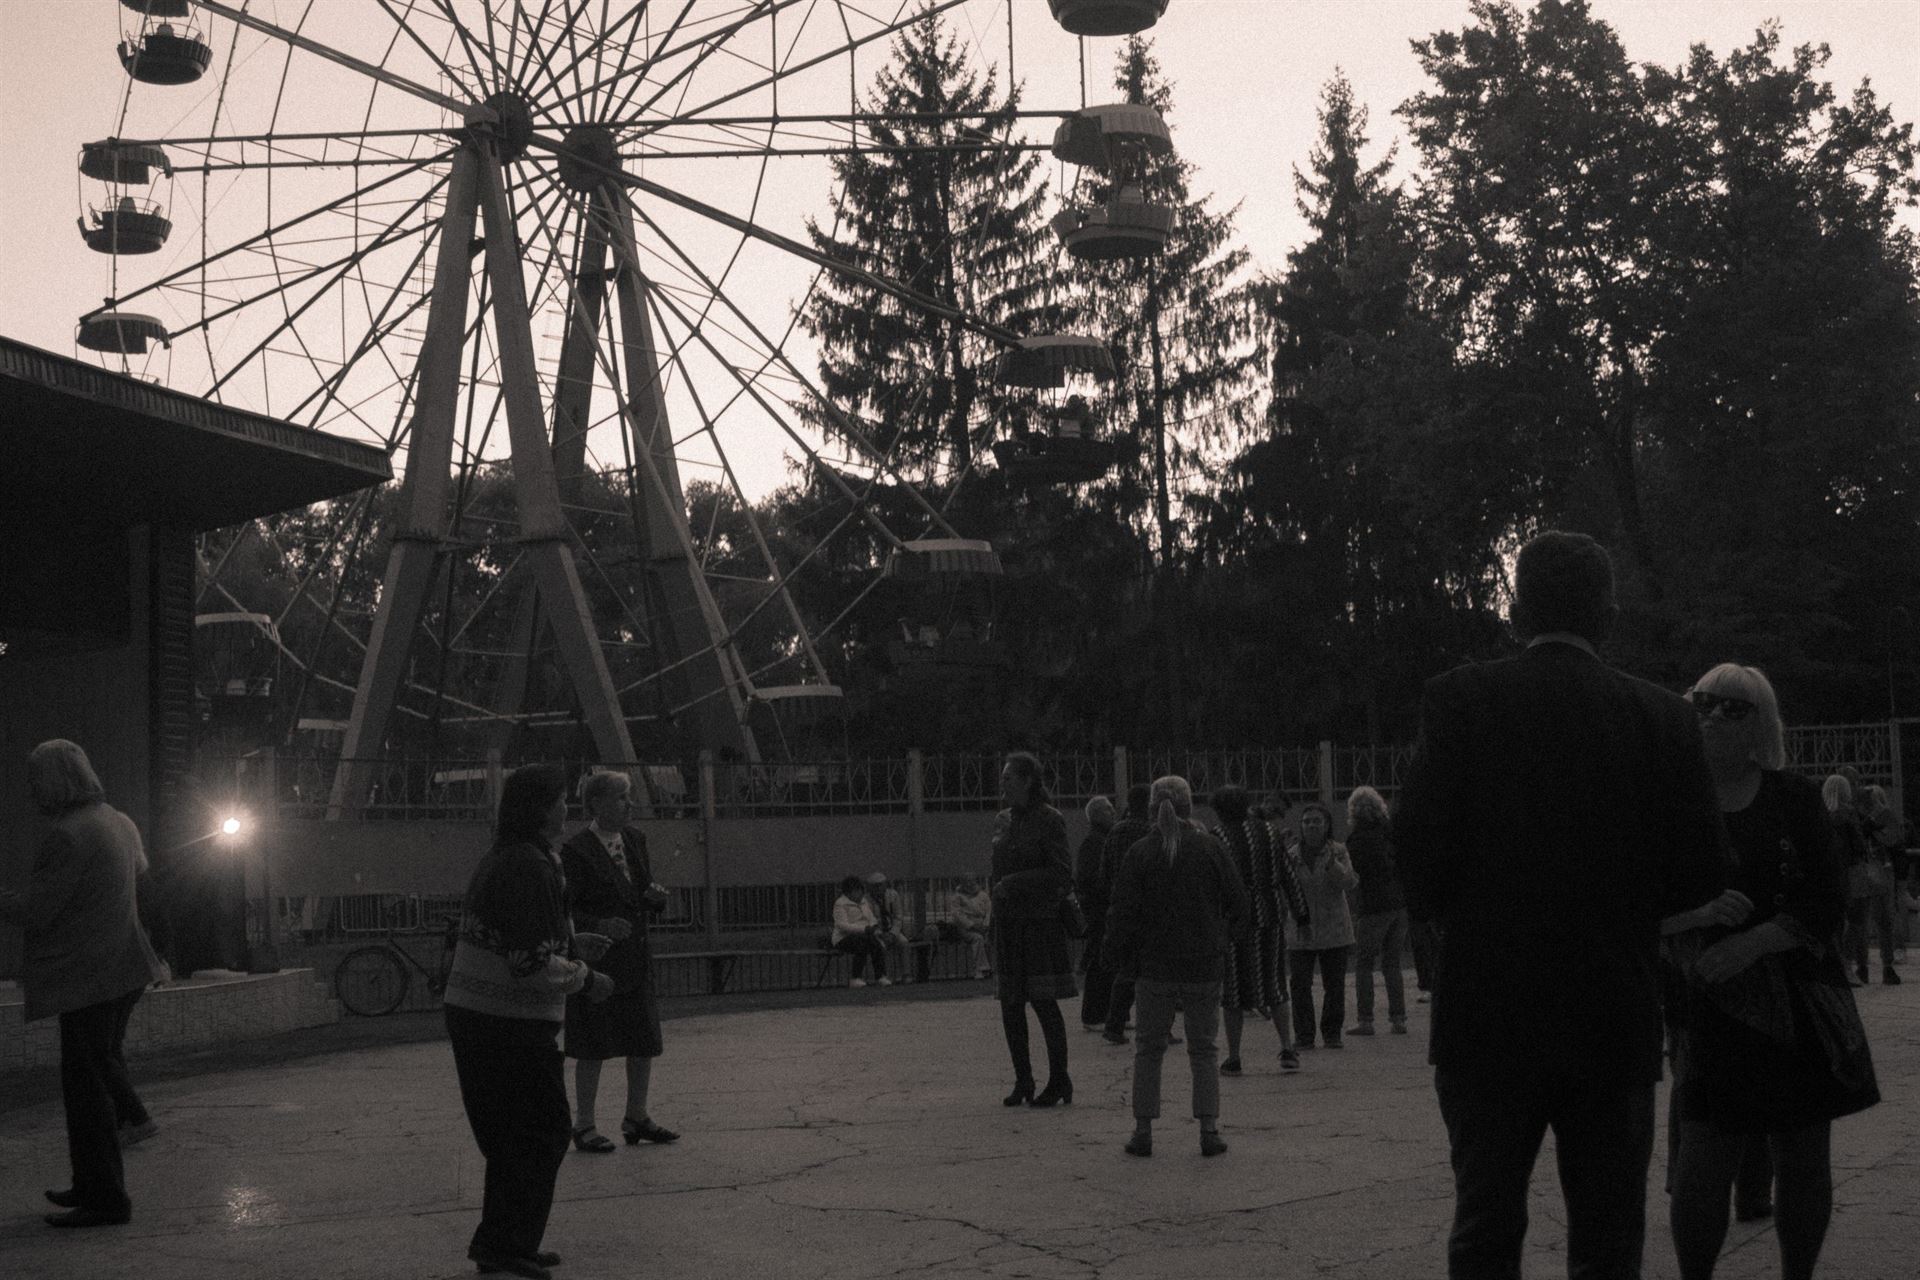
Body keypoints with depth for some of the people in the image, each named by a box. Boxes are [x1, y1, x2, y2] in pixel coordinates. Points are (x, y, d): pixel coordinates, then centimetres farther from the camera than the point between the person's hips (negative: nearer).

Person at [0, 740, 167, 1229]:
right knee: (105, 1061, 21)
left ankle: (104, 1198, 3)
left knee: (85, 1084, -1)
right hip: (125, 967, 9)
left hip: (87, 977, -9)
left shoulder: (65, 836, -20)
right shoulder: (118, 822, 7)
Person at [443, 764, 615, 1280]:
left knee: (510, 1135, 17)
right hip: (511, 1023, -10)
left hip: (470, 1013, 10)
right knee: (544, 1129, 0)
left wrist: (570, 943, 19)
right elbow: (532, 964, -24)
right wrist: (586, 978, -9)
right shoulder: (531, 866, -19)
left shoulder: (498, 860, 12)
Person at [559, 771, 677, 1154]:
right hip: (596, 960, -7)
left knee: (645, 1042, 12)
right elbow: (563, 911, -14)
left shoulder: (634, 839, 8)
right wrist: (600, 926, -27)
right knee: (592, 1048, 1)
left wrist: (656, 896, -4)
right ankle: (585, 1126, 14)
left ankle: (637, 1117, 27)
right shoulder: (576, 851, -14)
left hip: (636, 956, 7)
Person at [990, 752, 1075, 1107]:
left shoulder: (1049, 819, -8)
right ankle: (1022, 1080, 16)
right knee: (1010, 1004, 6)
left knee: (1043, 1001, -5)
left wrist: (1015, 884, -18)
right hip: (1007, 921, 7)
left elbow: (1061, 873, -13)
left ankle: (1059, 1080, 6)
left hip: (1040, 921, -6)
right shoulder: (1002, 821, 13)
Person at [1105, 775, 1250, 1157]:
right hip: (1204, 967, 1)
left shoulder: (1139, 853, -6)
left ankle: (1143, 1130, 8)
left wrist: (1122, 948, 10)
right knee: (1203, 1049, 11)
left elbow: (1122, 912, -8)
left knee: (1148, 1048, 11)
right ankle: (1209, 1129, 4)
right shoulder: (1210, 849, -3)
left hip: (1154, 967, -1)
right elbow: (1240, 906, 1)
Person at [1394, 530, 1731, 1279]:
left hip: (1490, 1013, -1)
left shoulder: (1460, 702, -7)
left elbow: (1417, 848, -11)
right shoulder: (1662, 718, -1)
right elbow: (1701, 875, -1)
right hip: (1616, 1020, 1)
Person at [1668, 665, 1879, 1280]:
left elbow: (1830, 895, -6)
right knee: (1704, 1161, -10)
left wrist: (1755, 941, -19)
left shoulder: (1793, 797, 2)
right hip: (1713, 1009, -1)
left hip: (1801, 1003, 1)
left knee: (1803, 1161, 7)